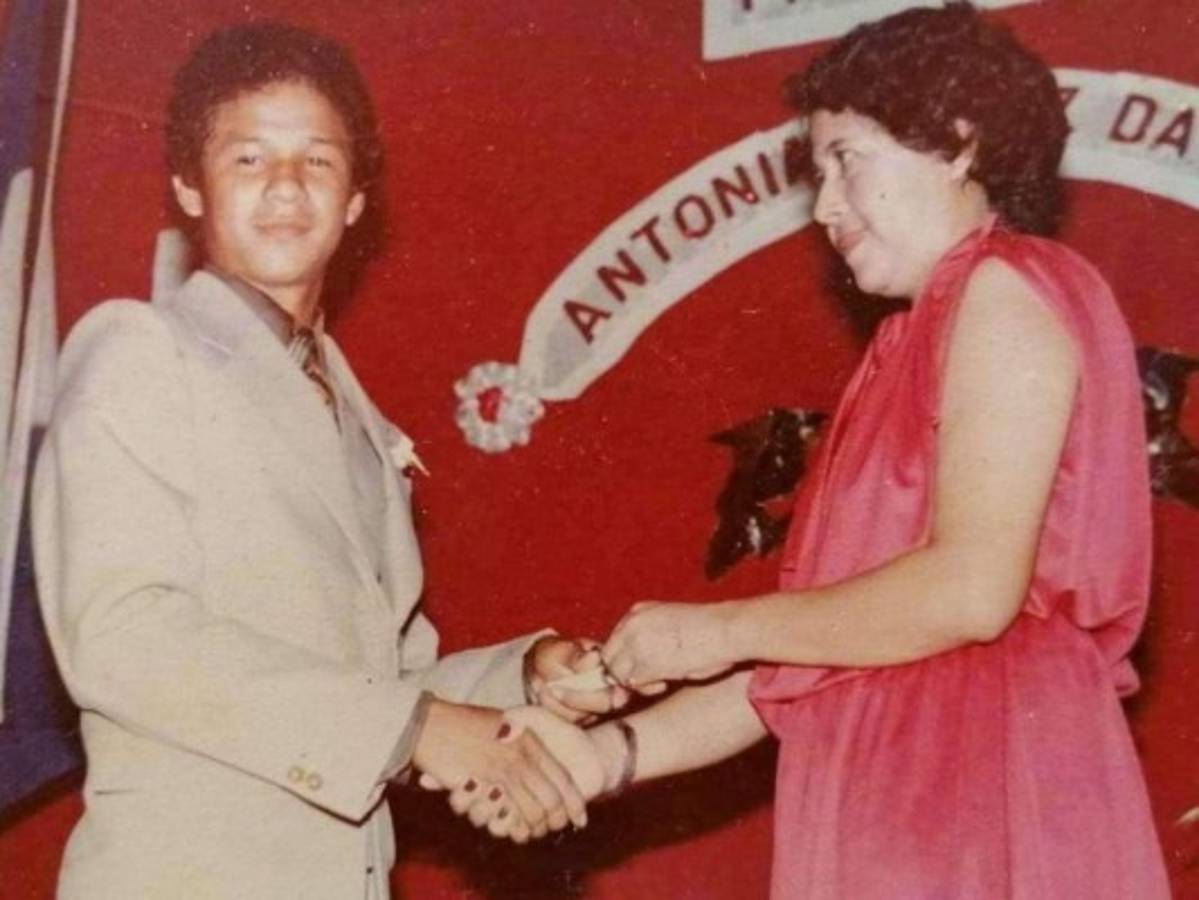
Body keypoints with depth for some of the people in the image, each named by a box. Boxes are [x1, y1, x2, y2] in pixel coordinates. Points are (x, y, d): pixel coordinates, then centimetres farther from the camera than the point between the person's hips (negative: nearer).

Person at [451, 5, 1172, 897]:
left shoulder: (1006, 292, -7)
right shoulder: (922, 340, 17)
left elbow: (973, 590, -20)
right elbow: (831, 660, 12)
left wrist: (724, 629, -8)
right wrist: (610, 753, 4)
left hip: (986, 804, -8)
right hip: (900, 809, 8)